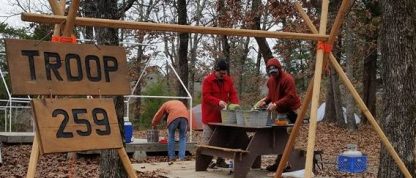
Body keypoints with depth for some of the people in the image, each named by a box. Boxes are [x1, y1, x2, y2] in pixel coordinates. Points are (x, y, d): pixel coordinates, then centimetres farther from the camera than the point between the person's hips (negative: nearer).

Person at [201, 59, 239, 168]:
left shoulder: (228, 80, 7)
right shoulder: (207, 80, -10)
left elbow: (233, 94, 7)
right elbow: (206, 96, -17)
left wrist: (235, 104, -13)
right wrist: (218, 102, -30)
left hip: (223, 114, 5)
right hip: (210, 115, -5)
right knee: (208, 138, -2)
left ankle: (220, 160, 17)